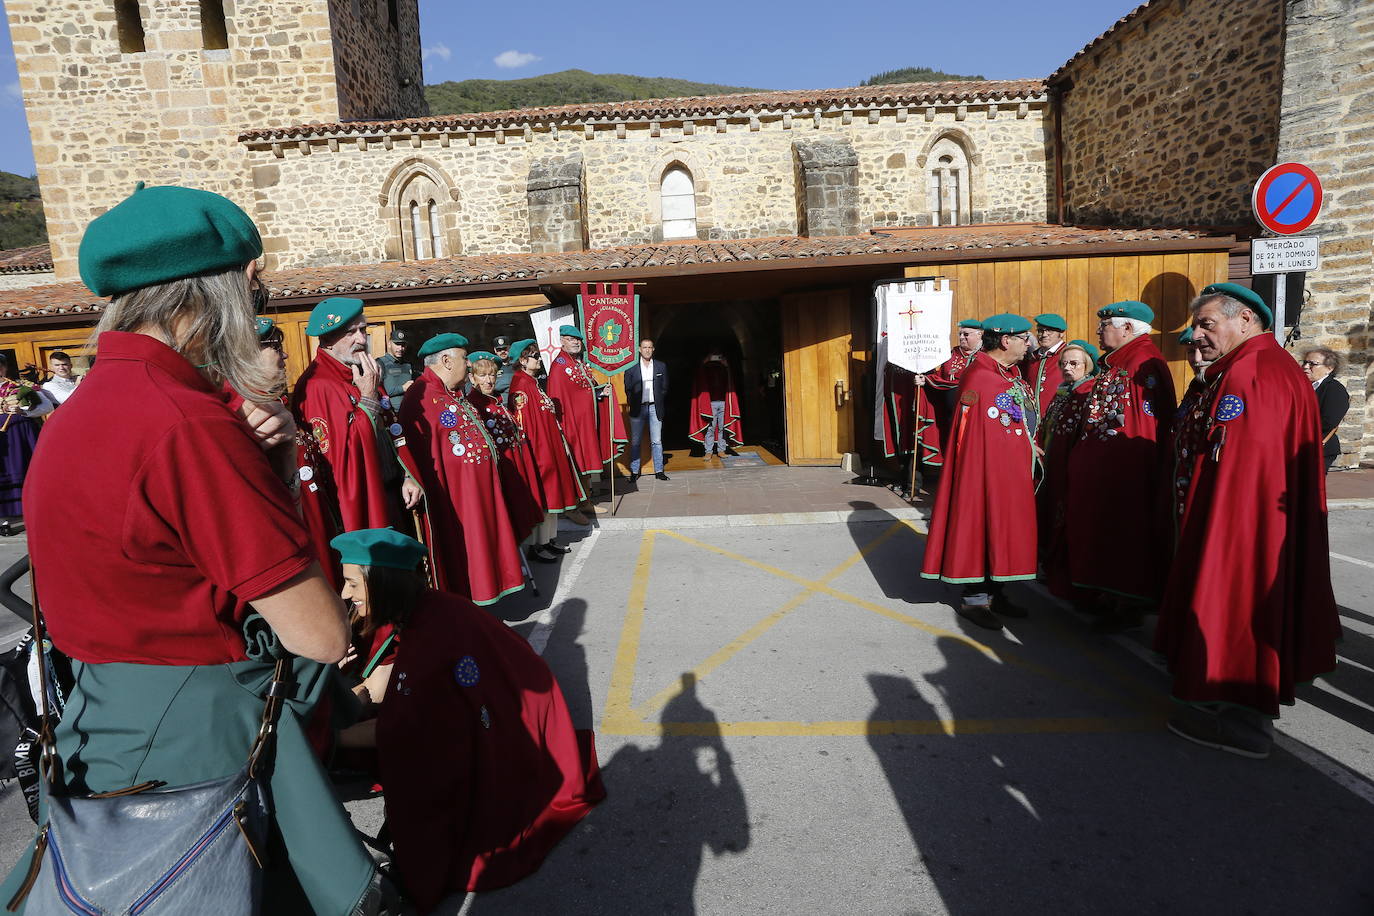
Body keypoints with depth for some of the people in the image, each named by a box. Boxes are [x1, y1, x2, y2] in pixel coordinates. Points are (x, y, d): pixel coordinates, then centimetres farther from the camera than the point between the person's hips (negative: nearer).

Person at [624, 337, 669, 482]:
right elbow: (628, 389, 5)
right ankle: (634, 471, 9)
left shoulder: (661, 367, 9)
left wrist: (663, 407, 2)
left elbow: (664, 388, 9)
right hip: (638, 409, -1)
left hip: (655, 408, 1)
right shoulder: (631, 367, 3)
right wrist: (633, 404, -1)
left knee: (656, 441, 2)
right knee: (635, 442, 3)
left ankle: (659, 471, 9)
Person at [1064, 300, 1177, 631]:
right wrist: (1083, 455, 16)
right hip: (1100, 466, 10)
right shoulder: (1114, 362, 14)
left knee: (1126, 529, 1)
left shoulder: (1145, 363, -16)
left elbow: (1148, 424, -22)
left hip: (1126, 470, -10)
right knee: (1104, 528, 16)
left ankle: (1130, 605, 14)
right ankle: (1110, 594, 28)